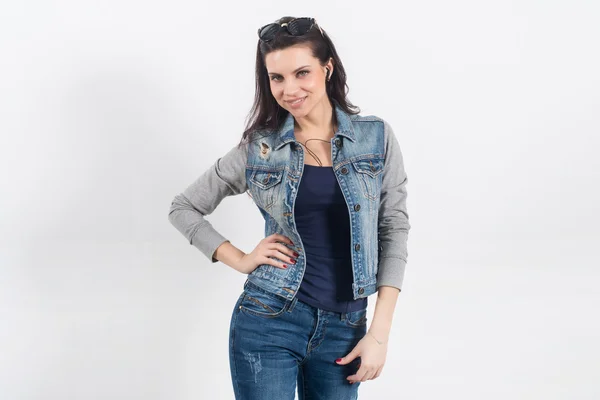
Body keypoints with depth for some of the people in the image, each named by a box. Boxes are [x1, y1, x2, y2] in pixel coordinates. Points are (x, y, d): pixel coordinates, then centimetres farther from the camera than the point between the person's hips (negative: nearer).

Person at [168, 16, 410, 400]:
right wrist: (242, 260, -3)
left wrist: (380, 331, -5)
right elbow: (183, 208, 8)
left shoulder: (377, 136, -1)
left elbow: (394, 229, 0)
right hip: (268, 321, -1)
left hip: (344, 327, 1)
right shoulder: (258, 148, -1)